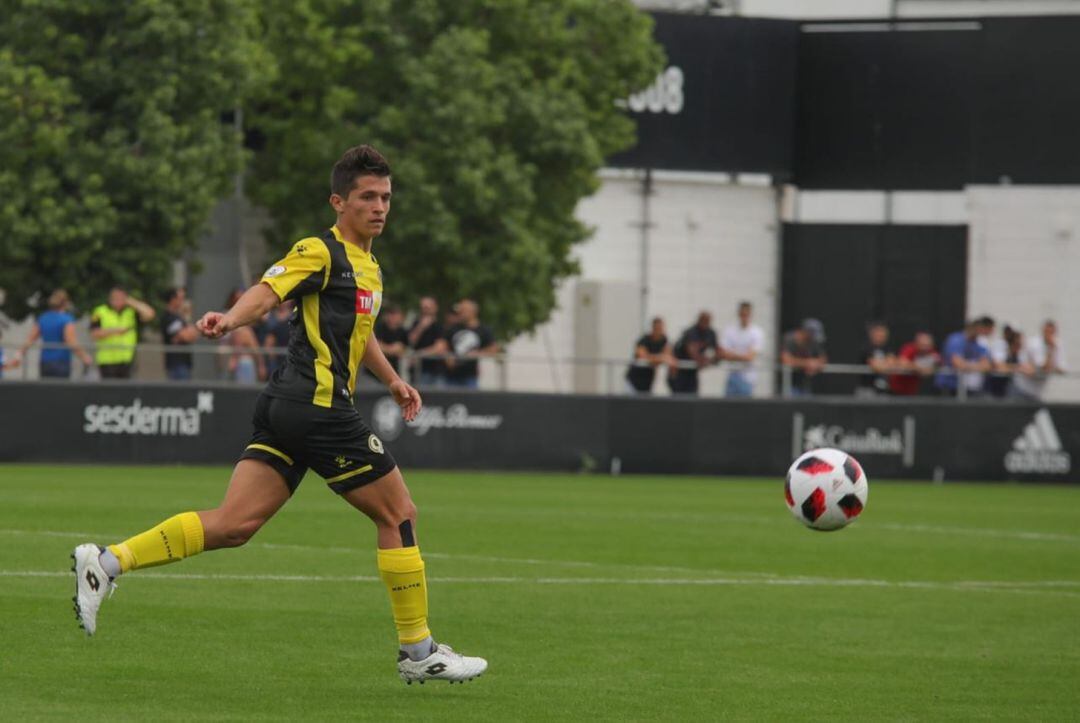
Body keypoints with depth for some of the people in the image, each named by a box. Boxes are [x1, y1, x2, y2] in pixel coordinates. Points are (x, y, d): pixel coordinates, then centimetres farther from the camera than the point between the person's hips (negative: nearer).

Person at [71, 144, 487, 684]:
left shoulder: (367, 267, 22)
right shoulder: (320, 251, -7)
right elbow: (268, 292, -22)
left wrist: (392, 380, 44)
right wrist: (231, 319, -41)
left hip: (287, 409, 9)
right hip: (318, 404, -9)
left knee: (233, 524, 0)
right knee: (398, 514, 1)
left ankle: (108, 562, -7)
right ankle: (418, 653, 8)